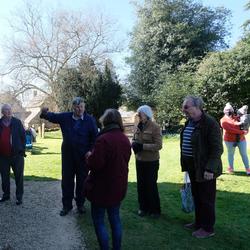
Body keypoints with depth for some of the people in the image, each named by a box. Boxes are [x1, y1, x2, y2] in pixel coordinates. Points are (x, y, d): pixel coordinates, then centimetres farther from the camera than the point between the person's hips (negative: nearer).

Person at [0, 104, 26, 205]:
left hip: (16, 154, -3)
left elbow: (23, 136, -3)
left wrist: (22, 150, -9)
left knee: (18, 176, 4)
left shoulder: (17, 122, -2)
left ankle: (19, 196, 14)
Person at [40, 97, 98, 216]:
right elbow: (53, 116, 4)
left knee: (81, 180, 10)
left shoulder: (90, 120, -9)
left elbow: (95, 137, -7)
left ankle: (80, 204, 28)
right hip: (67, 155, 3)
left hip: (83, 156, -2)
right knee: (66, 180, 10)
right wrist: (45, 113, -20)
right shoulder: (65, 117, -1)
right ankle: (66, 205, 25)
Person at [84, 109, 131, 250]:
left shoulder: (103, 139, -22)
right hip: (119, 186, 7)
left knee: (99, 220, 8)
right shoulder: (125, 139, 2)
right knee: (115, 218, 18)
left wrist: (89, 156, -3)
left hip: (103, 187, -7)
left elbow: (95, 164, -24)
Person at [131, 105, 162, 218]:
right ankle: (143, 207, 29)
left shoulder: (155, 127, -13)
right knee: (141, 185, 13)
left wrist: (142, 146, -24)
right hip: (139, 160, 6)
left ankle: (155, 210, 21)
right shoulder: (138, 126, 5)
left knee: (151, 185, 4)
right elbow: (134, 139, 17)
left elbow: (158, 145, -18)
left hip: (151, 161, -6)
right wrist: (134, 144, -7)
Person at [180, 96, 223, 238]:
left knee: (206, 199, 6)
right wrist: (186, 164, 14)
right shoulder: (189, 122, 7)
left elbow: (217, 149, -19)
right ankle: (199, 222, 36)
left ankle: (208, 228, 22)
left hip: (205, 168, -8)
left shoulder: (210, 123, -19)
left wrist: (210, 169, -23)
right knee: (196, 196, 20)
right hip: (193, 166, 8)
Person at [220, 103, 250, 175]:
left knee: (244, 154, 6)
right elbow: (230, 130, -19)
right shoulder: (223, 120, -8)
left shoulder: (236, 118, 9)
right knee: (230, 154, 10)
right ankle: (231, 168, 26)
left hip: (241, 139, 4)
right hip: (230, 140, -3)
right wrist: (242, 132, -21)